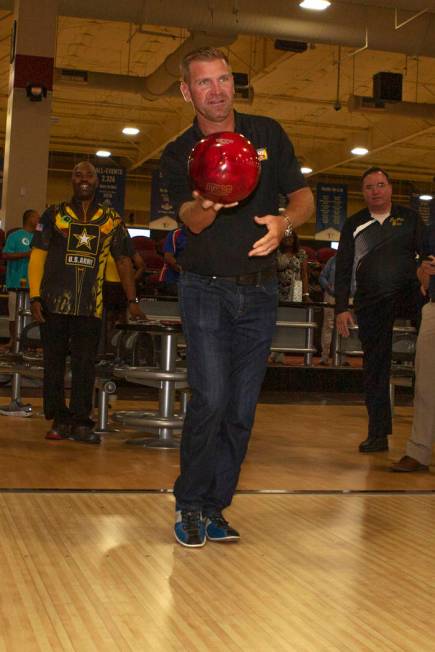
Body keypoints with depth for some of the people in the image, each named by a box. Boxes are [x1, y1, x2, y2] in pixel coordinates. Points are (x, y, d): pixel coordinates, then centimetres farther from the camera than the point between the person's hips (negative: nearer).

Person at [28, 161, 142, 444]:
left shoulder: (111, 219, 10)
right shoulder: (54, 214, 7)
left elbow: (123, 259, 13)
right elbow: (38, 255, 5)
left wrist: (132, 299, 7)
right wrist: (35, 296, -4)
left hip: (90, 305, 0)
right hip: (54, 302, 0)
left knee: (85, 364, 1)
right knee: (54, 362, 4)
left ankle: (81, 421, 7)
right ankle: (60, 420, 13)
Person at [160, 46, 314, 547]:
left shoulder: (267, 134, 5)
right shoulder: (178, 155, -2)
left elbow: (303, 197, 4)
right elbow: (192, 221, -17)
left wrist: (283, 223, -19)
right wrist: (207, 204, -42)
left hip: (259, 290, 3)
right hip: (206, 288, -2)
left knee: (241, 408, 4)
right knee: (211, 398, -14)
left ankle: (215, 507, 17)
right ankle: (188, 504, 4)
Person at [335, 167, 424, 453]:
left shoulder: (409, 218, 9)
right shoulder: (354, 225, 10)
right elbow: (343, 268, 8)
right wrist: (342, 308, 0)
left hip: (407, 294, -1)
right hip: (371, 303, 1)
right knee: (375, 368, 4)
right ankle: (378, 433, 12)